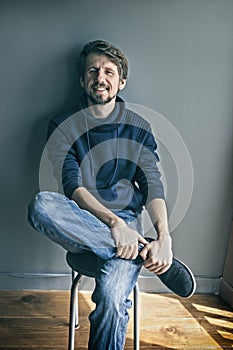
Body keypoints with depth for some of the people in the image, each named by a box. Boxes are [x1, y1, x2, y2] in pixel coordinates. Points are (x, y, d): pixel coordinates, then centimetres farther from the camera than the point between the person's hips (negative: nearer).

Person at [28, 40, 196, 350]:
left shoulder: (138, 128, 9)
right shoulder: (63, 126, 4)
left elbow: (153, 185, 0)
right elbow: (72, 186, -8)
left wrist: (164, 237, -17)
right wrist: (114, 222, -24)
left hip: (125, 221, 0)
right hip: (80, 224, 1)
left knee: (112, 298, -29)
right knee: (40, 205, -33)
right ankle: (144, 253, -24)